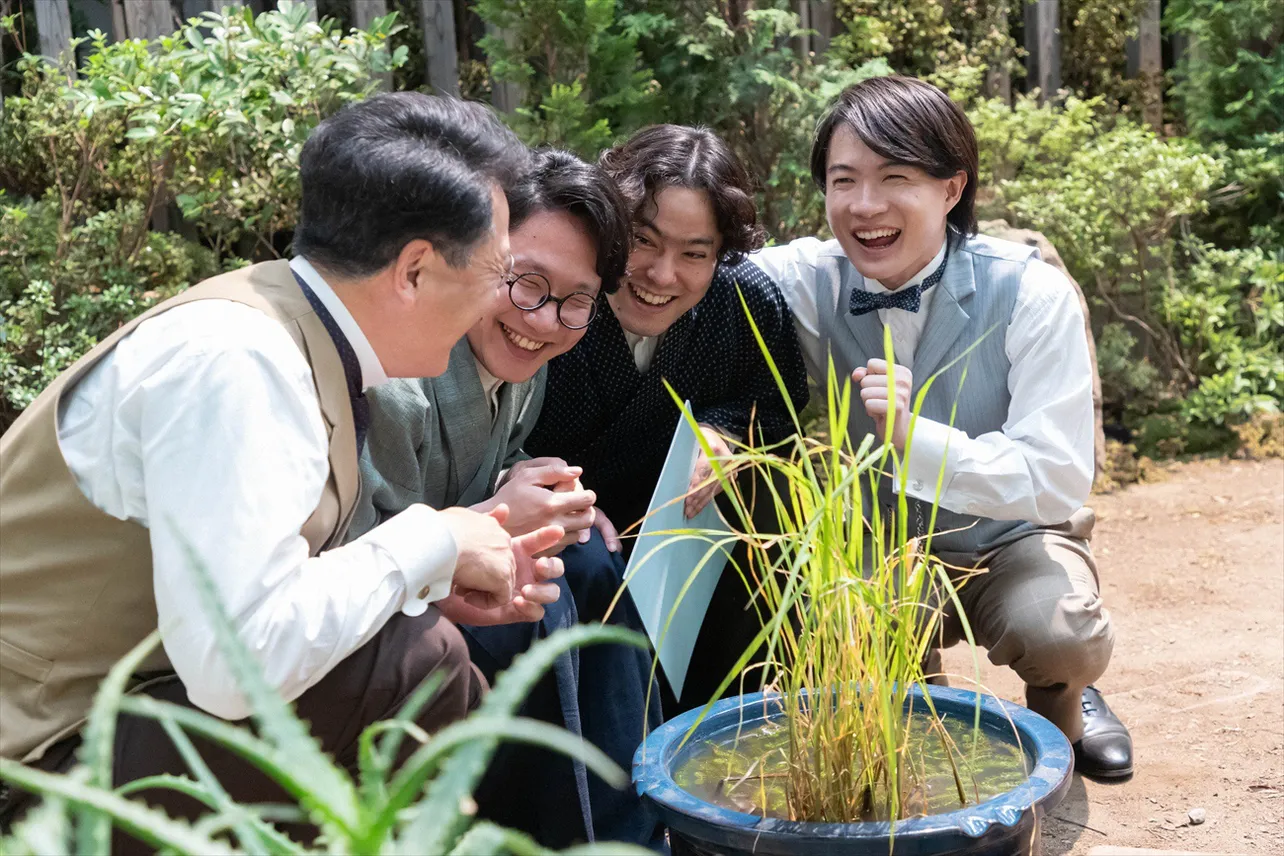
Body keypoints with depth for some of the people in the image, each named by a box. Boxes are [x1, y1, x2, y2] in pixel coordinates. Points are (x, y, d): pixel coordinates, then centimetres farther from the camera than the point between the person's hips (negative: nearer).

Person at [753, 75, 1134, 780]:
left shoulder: (1031, 295, -20)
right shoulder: (804, 282, -15)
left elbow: (1058, 482, -24)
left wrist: (914, 437, -40)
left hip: (1009, 540, -1)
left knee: (1061, 633, -32)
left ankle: (1061, 712, 8)